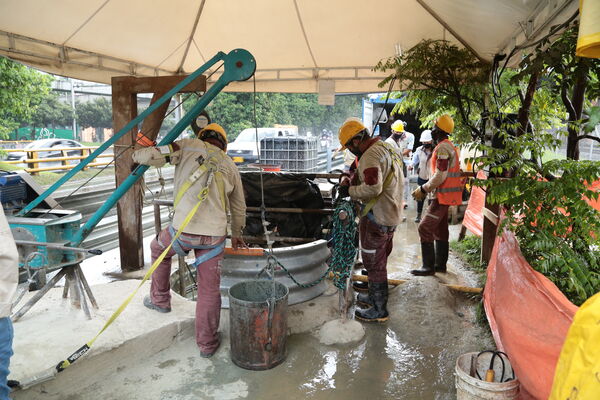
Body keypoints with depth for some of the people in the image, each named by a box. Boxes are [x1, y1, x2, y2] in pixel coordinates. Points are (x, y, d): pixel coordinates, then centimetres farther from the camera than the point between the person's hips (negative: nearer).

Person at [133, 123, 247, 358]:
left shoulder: (188, 146, 7)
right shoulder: (229, 165, 18)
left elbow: (151, 155, -6)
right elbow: (239, 207, 26)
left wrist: (137, 156, 19)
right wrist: (236, 234, 42)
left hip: (183, 230, -2)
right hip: (215, 235, 2)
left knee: (159, 248, 32)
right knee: (209, 289, 14)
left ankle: (160, 299, 42)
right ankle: (207, 343, 25)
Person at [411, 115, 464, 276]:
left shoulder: (442, 148, -17)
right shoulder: (449, 146, 17)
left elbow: (440, 175, -22)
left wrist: (423, 189, -13)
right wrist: (425, 189, 13)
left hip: (443, 195, -11)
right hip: (445, 194, 11)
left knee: (425, 228, -9)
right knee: (440, 229, 15)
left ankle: (429, 266, -4)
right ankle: (440, 264, 23)